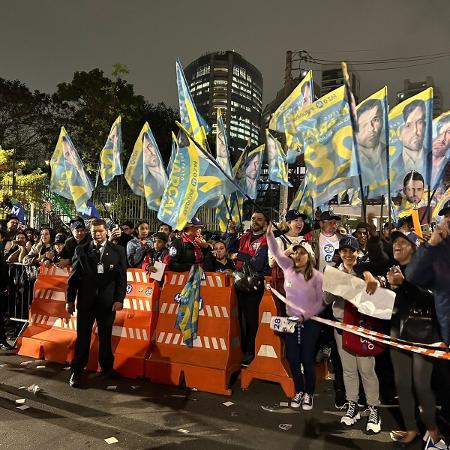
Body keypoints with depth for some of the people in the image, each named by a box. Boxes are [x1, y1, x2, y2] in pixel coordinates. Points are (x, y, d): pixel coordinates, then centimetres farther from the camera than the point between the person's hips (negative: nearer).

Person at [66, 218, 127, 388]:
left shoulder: (118, 251, 0)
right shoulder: (81, 250, 3)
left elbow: (122, 277, -1)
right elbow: (73, 277, 4)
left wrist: (119, 299, -8)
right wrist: (70, 300, 3)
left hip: (108, 301, 0)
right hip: (85, 300, 1)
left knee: (105, 337, 11)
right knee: (82, 337, 8)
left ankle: (107, 368, 28)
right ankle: (77, 371, 22)